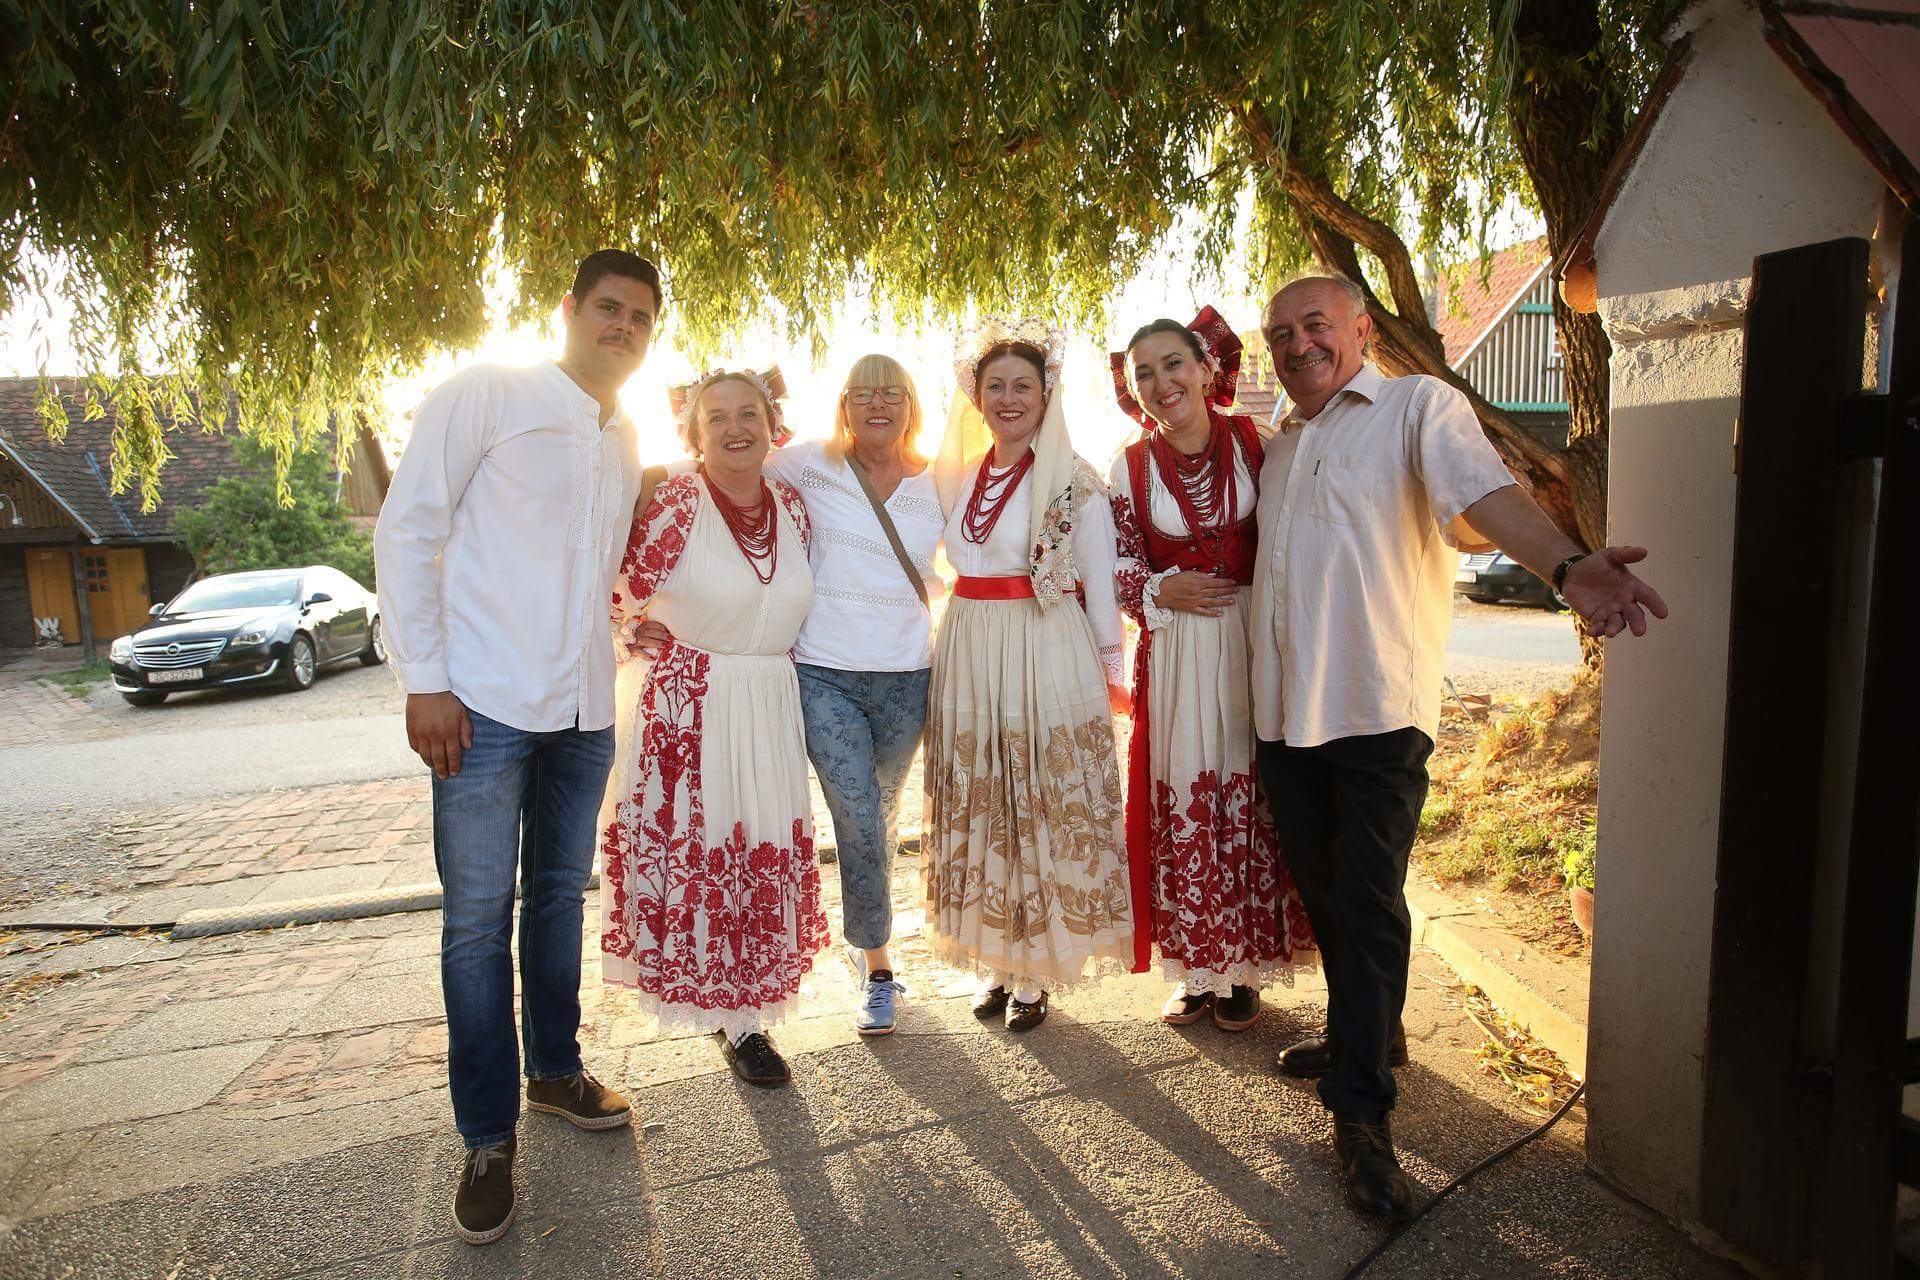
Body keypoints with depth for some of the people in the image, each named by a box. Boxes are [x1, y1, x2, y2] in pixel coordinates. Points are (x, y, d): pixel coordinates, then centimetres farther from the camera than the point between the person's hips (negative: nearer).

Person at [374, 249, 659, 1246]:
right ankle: (488, 1138, 15)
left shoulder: (626, 442, 15)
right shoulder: (485, 396, -3)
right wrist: (423, 680, -12)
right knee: (477, 919, 1)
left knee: (560, 892, 16)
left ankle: (554, 1069, 34)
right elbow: (406, 530, -7)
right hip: (485, 704, -6)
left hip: (585, 710, 6)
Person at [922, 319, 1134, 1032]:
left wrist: (1110, 674, -2)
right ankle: (999, 964, 25)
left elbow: (1101, 586, -2)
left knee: (1045, 812, 1)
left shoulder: (1075, 482, -3)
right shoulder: (956, 478, 12)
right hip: (968, 663, 5)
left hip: (1047, 664, -5)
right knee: (980, 811, 10)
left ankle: (1037, 976, 17)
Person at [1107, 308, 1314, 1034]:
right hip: (1174, 652, 1)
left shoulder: (1255, 444, 0)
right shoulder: (1130, 467, 2)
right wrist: (1162, 591, -12)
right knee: (1180, 805, 4)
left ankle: (1245, 970, 20)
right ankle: (1195, 968, 20)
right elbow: (1119, 564, 6)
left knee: (1252, 799, 4)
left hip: (1254, 644, 0)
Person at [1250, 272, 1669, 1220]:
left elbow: (1484, 493, -22)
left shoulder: (1418, 406, -2)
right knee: (1322, 891, 15)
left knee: (1368, 904, -4)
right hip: (1285, 708, 6)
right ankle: (1362, 1035, 36)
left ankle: (1361, 1111, 8)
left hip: (1377, 707, -6)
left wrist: (1564, 564, -40)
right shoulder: (1279, 445, 18)